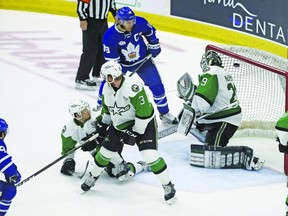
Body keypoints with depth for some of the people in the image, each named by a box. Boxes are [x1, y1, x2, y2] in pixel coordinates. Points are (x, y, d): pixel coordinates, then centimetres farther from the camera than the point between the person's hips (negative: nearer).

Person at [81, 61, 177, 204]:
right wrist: (103, 125, 17)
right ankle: (92, 178, 37)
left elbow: (144, 111, -28)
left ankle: (168, 186, -4)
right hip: (119, 126, 7)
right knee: (106, 151, 12)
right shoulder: (107, 89, -4)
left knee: (150, 155, -19)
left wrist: (135, 132, -24)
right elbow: (107, 108, 17)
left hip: (142, 123, -7)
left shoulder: (133, 86, -30)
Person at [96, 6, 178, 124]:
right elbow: (111, 61, -23)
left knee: (156, 85, 0)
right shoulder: (109, 37, -31)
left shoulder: (140, 23, -26)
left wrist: (154, 46, 3)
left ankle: (164, 113, 17)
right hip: (122, 64, -1)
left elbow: (150, 32, 0)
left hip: (143, 60, 1)